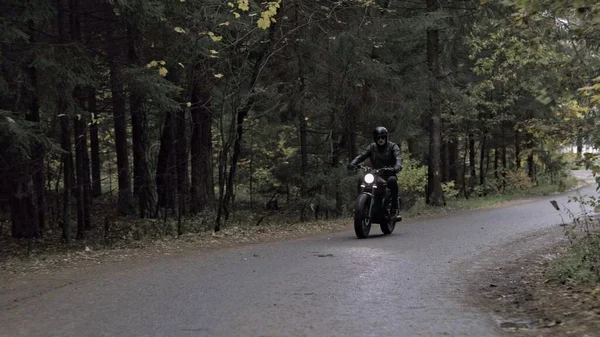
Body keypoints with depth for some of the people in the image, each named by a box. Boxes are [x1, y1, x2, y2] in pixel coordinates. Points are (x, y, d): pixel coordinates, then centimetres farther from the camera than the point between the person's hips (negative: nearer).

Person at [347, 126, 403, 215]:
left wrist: (397, 167, -41)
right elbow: (361, 156, -2)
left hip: (389, 175, -3)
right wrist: (352, 163, -23)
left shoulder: (393, 147, 2)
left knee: (392, 180, -36)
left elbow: (398, 157, -17)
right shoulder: (372, 147, 11)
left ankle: (394, 206, -26)